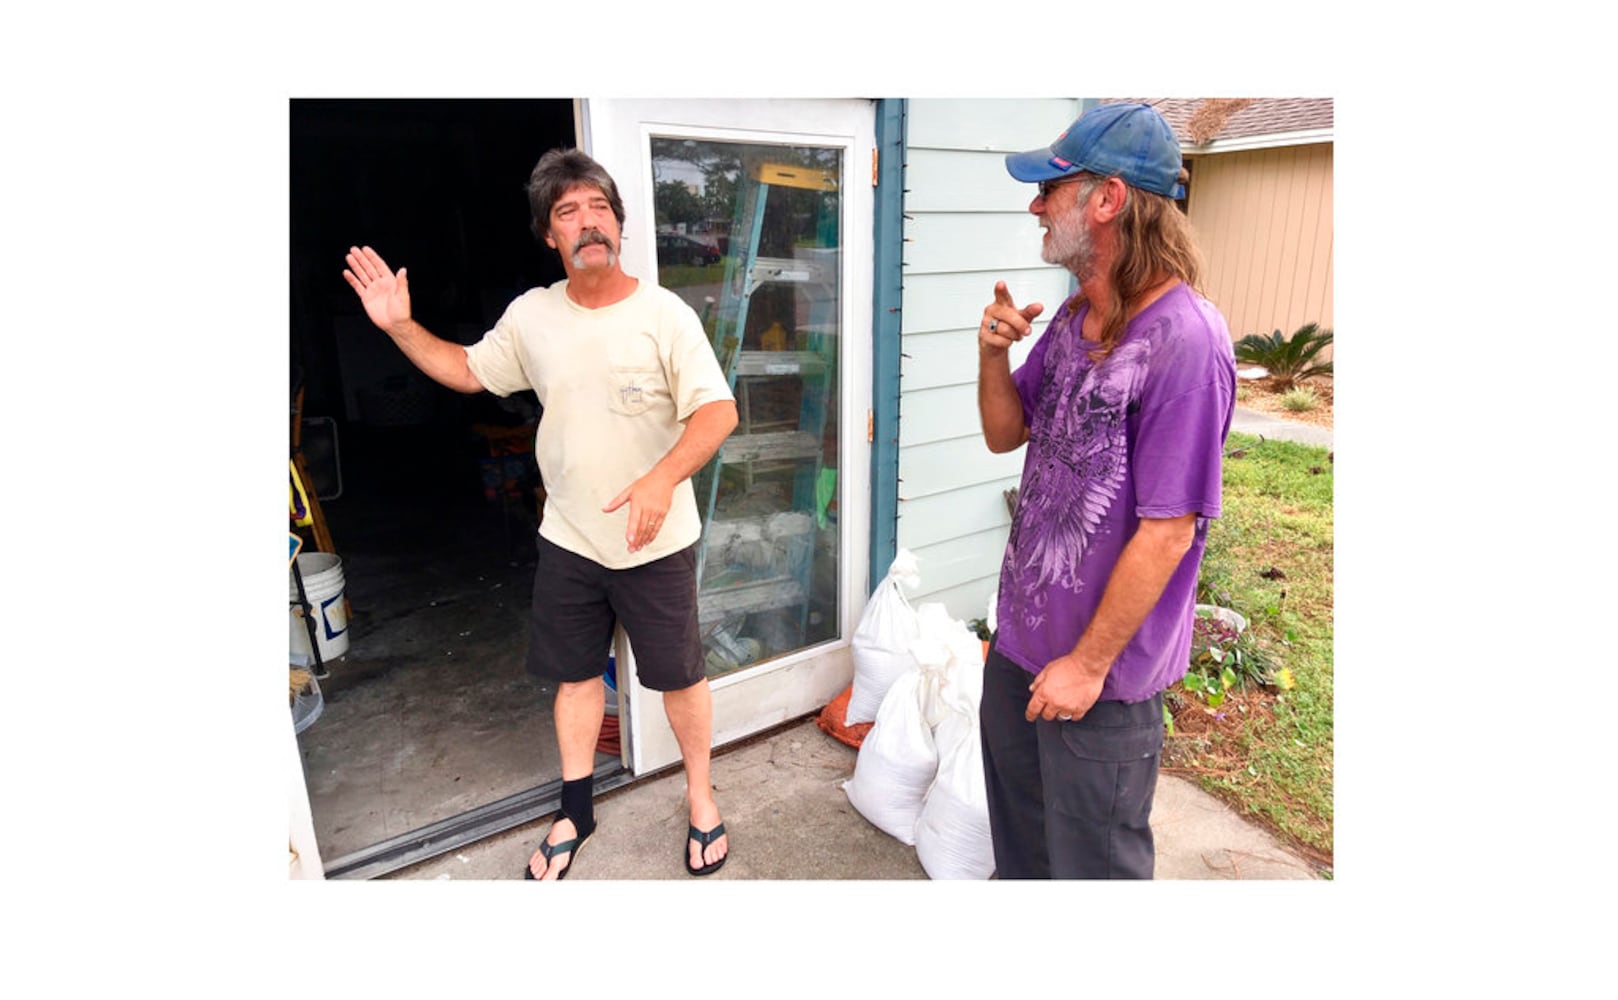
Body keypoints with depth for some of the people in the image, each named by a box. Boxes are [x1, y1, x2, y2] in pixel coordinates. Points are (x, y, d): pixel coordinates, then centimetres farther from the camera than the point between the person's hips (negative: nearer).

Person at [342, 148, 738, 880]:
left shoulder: (664, 314, -13)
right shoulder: (531, 315, 0)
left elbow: (718, 411, -19)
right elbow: (468, 372, 16)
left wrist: (663, 478, -34)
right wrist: (400, 327, 3)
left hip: (656, 543, -4)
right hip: (567, 540, 4)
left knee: (678, 675, 10)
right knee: (574, 672, 17)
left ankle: (700, 796, 35)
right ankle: (575, 810, 38)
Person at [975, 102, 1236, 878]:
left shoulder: (1184, 339, -24)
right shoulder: (1072, 318, 2)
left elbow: (1167, 531, -23)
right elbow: (1006, 434, 9)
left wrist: (1089, 663, -17)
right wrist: (993, 352, -10)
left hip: (1101, 665, -7)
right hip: (1020, 633, 7)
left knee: (1090, 858, 16)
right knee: (1016, 825, 27)